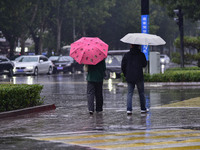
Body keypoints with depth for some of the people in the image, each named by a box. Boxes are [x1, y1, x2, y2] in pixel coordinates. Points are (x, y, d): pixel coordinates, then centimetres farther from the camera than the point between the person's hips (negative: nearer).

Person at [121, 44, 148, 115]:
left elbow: (123, 66, 3)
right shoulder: (141, 54, -5)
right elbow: (144, 64, 6)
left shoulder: (126, 55, 0)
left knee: (129, 93, 3)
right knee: (141, 93, 11)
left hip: (129, 78, 1)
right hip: (139, 77, -1)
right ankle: (143, 109, 17)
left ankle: (129, 109, -9)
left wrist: (126, 75, 17)